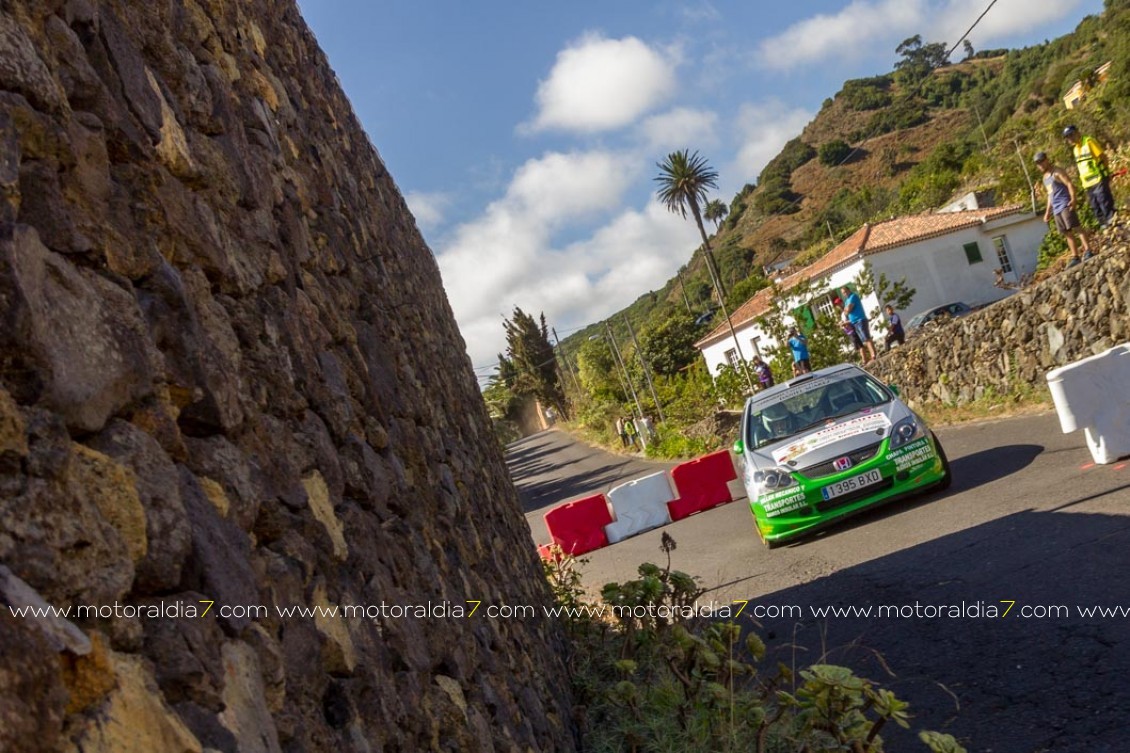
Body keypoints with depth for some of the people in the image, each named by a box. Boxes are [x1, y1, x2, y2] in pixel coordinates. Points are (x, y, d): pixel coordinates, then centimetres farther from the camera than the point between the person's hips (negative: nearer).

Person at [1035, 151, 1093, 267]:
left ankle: (1087, 251, -17)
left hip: (1065, 205, -9)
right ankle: (1075, 257, 9)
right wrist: (1048, 211, 24)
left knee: (1075, 227, -14)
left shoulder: (1057, 172, -3)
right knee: (1067, 233, 7)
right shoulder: (1045, 177, 22)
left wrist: (1073, 199, -27)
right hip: (1056, 209, 9)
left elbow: (1070, 184, -13)